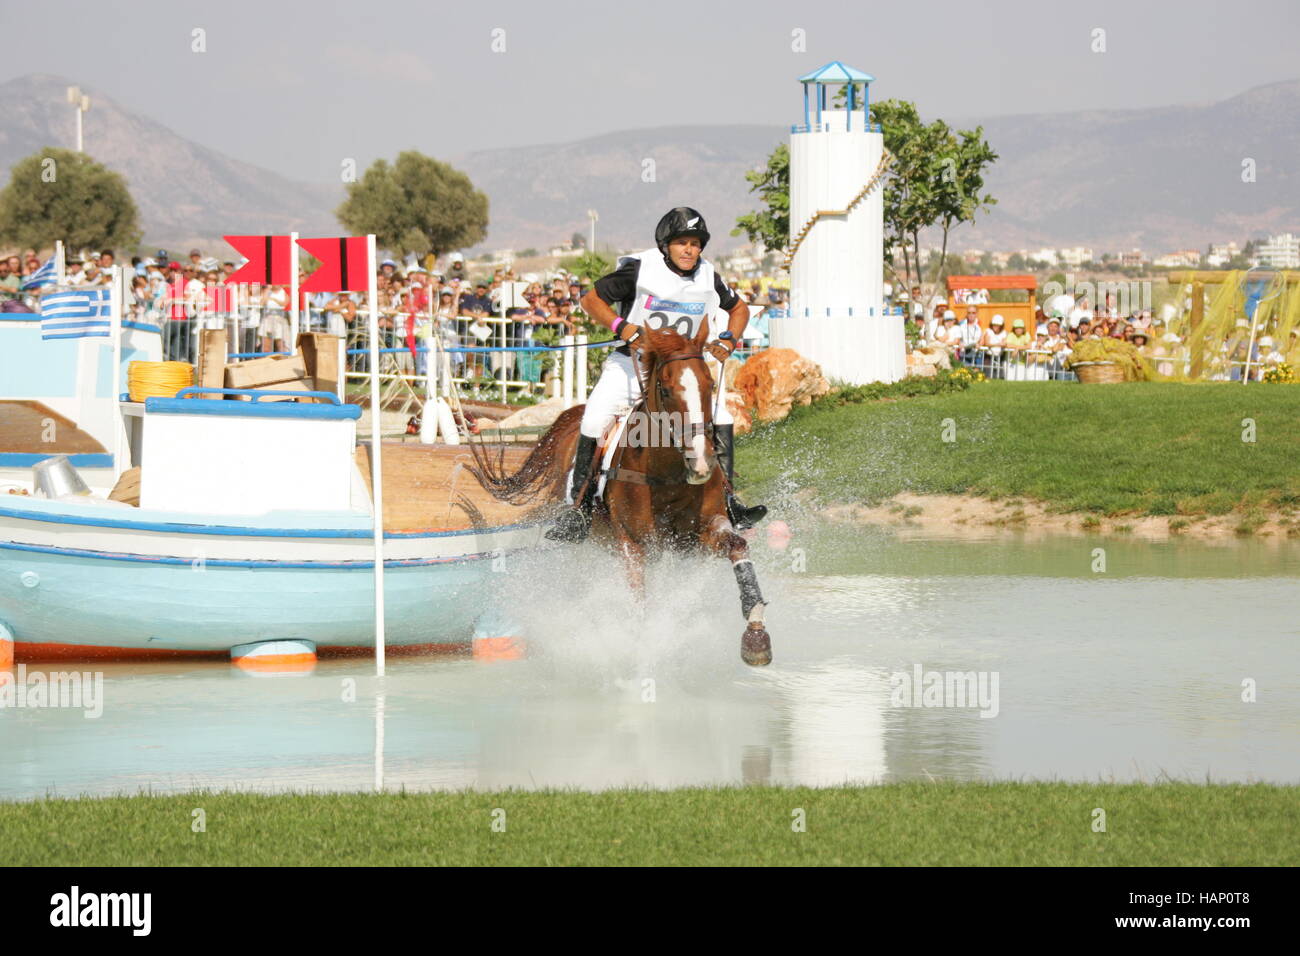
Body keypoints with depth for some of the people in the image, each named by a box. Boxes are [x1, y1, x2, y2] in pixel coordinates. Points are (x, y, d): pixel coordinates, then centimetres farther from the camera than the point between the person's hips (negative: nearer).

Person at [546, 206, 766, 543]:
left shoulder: (708, 278, -1)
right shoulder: (641, 269, -12)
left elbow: (739, 308, 17)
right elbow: (591, 299, -6)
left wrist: (729, 341, -3)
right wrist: (621, 327, -23)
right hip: (631, 363, -3)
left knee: (721, 418, -17)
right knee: (594, 419, -22)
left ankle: (727, 501, -7)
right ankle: (580, 508, -11)